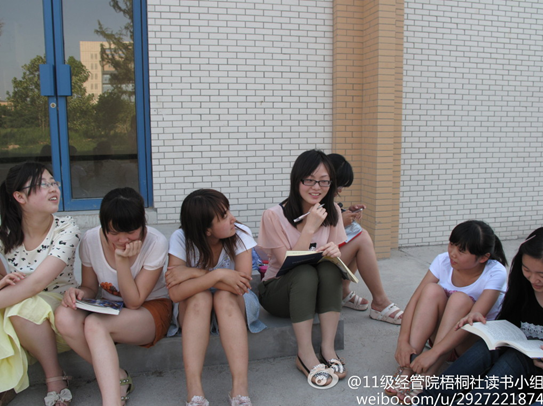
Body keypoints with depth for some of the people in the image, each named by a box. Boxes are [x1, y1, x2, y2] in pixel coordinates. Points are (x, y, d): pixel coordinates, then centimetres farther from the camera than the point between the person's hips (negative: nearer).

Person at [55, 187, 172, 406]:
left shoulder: (156, 243, -19)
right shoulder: (91, 239, -10)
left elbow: (134, 302, -17)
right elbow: (90, 287, 4)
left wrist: (122, 260, -28)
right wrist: (79, 293, -20)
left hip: (151, 309, -4)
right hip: (109, 311, 4)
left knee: (94, 325, -32)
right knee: (64, 316, -27)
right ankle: (118, 377, -13)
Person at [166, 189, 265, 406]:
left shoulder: (240, 234, -20)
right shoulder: (181, 239, -20)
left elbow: (241, 285, -27)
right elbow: (176, 293, -29)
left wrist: (194, 273, -28)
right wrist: (217, 275, -36)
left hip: (234, 306, 0)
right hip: (194, 309, 0)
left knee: (224, 296, -33)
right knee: (200, 297, -33)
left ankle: (240, 387, -36)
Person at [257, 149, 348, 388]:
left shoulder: (332, 212, -2)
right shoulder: (274, 215, -16)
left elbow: (338, 252, -2)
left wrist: (335, 252, -27)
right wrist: (310, 228, -26)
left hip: (318, 292, 3)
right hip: (279, 292, -3)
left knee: (329, 267, -29)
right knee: (305, 273, -35)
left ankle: (328, 348, -24)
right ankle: (305, 355, -27)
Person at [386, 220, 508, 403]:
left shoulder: (495, 273, -22)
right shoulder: (444, 261, -13)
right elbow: (415, 300, -19)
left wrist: (433, 353, -41)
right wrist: (403, 341, -33)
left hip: (478, 341, -3)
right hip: (439, 334, 3)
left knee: (460, 299, -31)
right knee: (432, 290, -27)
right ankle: (407, 369, -34)